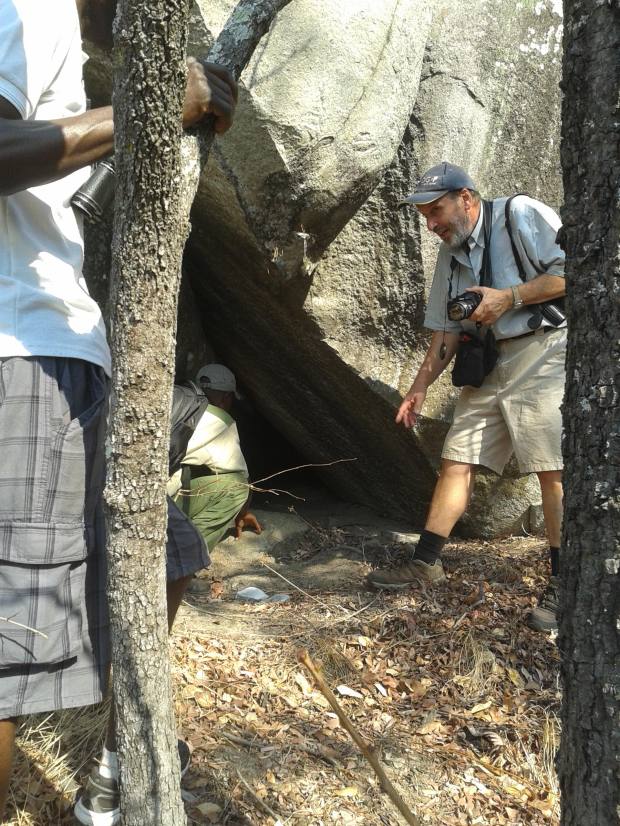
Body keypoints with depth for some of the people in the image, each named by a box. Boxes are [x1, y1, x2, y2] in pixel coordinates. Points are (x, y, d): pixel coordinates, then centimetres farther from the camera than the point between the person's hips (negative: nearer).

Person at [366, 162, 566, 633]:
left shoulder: (522, 215, -6)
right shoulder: (451, 255, 16)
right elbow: (447, 331, 17)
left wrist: (509, 298, -18)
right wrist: (419, 388, 12)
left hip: (544, 353, -7)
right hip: (489, 366, 7)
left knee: (554, 470, -11)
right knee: (457, 461, 5)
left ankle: (562, 586, -2)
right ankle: (426, 562, 14)